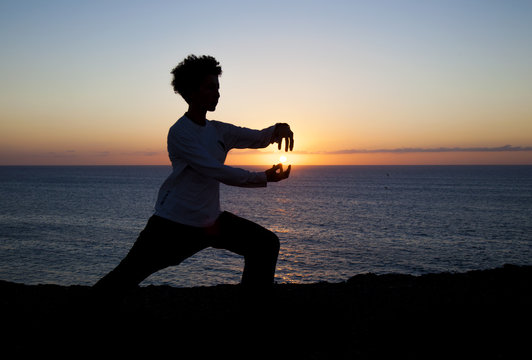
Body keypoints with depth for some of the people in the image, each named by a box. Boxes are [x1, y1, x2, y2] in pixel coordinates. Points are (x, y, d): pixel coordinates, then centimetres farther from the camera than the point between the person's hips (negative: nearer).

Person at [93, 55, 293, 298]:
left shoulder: (219, 131, 8)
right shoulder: (179, 133, -14)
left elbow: (258, 138, 6)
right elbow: (218, 172, -21)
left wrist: (278, 129, -17)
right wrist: (265, 177, -17)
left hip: (211, 220, 7)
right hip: (173, 224, -6)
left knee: (265, 244, -1)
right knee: (127, 276, -2)